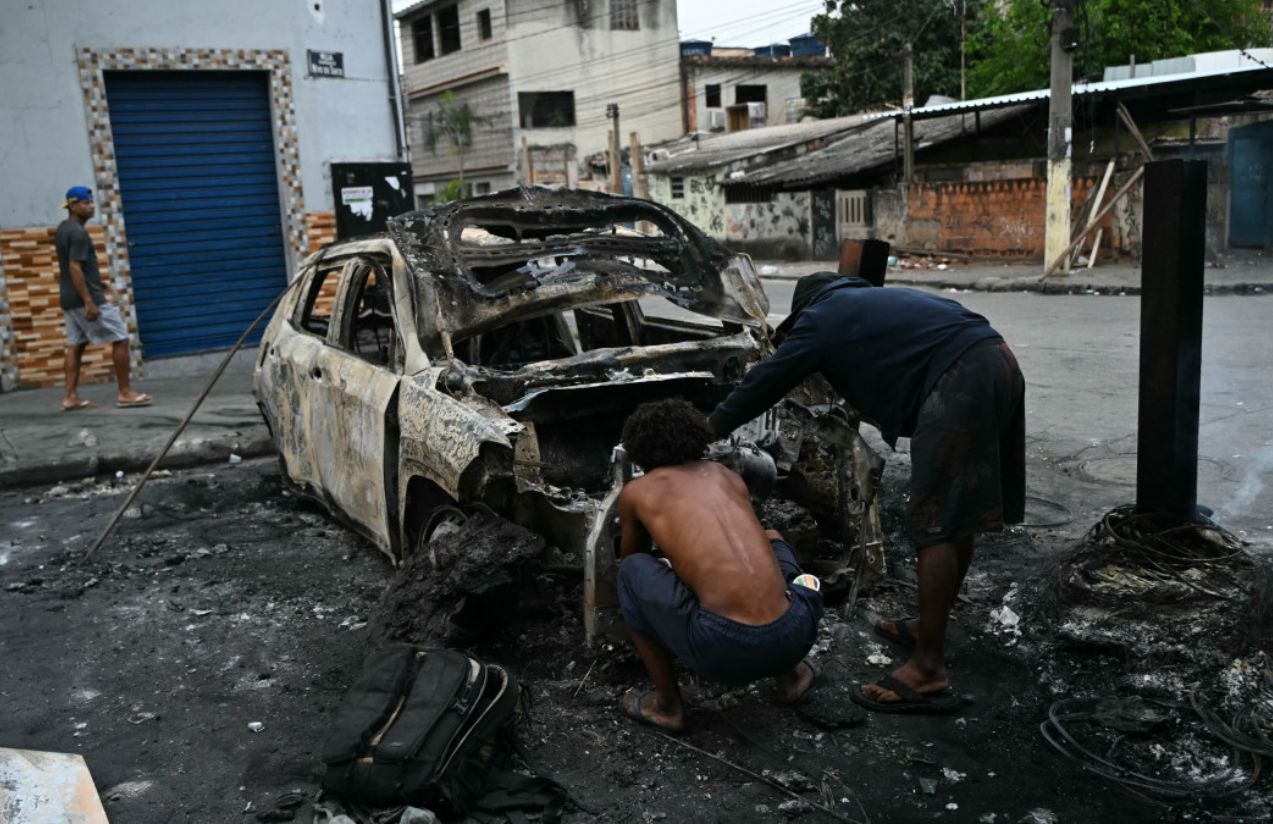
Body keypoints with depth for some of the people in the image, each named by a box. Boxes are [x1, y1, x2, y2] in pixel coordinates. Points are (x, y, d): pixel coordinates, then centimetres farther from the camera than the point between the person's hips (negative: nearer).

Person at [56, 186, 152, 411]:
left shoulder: (62, 230, 14)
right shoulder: (78, 233, -16)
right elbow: (74, 269, -22)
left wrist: (98, 283, 25)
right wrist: (89, 302, -25)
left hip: (69, 299, 10)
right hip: (87, 298, -10)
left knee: (75, 345, 9)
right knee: (120, 339, -3)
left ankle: (71, 397, 7)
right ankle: (124, 393, -2)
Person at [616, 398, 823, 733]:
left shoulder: (635, 492, 15)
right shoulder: (727, 475, 25)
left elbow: (630, 555, 38)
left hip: (723, 648, -4)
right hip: (793, 636, 5)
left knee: (633, 570, 19)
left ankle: (667, 705, 21)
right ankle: (789, 674, 31)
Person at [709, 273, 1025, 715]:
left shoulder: (820, 317, 9)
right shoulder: (874, 300, 33)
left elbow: (763, 385, 9)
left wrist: (704, 432, 16)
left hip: (960, 379, -9)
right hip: (997, 360, 9)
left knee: (937, 525, -7)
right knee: (957, 517, 17)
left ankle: (928, 673, -4)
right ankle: (928, 628, 31)